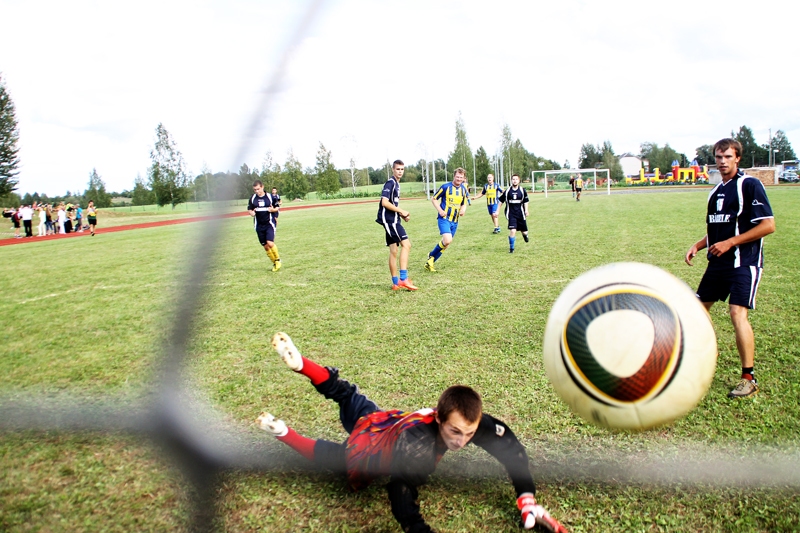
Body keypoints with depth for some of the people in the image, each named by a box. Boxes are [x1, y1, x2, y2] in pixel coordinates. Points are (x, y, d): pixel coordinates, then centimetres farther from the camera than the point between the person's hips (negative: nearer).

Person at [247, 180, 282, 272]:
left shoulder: (270, 197, -1)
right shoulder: (252, 198, 5)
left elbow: (277, 208, 6)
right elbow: (249, 210, 12)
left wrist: (273, 209, -16)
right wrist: (252, 213, -11)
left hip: (269, 223, -3)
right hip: (259, 225, 3)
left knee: (270, 243, -20)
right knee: (265, 246, 5)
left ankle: (278, 259, 4)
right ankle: (274, 263, 21)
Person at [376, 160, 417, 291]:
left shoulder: (396, 184, 19)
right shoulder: (390, 183, -11)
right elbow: (384, 202, -21)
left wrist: (401, 214, 11)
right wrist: (401, 211, -15)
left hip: (392, 220, 10)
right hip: (390, 220, -10)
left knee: (393, 251, 10)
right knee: (406, 244, -16)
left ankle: (396, 283, 15)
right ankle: (403, 279, -19)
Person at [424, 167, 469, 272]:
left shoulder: (463, 190, 7)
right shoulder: (446, 187, -9)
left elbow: (464, 204, 18)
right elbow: (433, 199, -1)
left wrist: (463, 210, -5)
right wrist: (440, 210, -14)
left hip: (454, 221, 6)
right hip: (444, 218, -6)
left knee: (446, 244, 9)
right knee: (447, 240, -24)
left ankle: (430, 262, 23)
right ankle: (431, 256, 0)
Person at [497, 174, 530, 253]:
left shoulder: (522, 191, 0)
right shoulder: (507, 191, -1)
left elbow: (525, 201, 9)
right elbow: (501, 201, 7)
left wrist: (526, 210, -2)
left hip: (520, 214, 1)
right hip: (511, 214, -1)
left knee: (524, 232, 9)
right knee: (512, 230, -16)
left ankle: (525, 234, 50)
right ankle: (511, 248, -1)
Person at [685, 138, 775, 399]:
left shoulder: (750, 185, -10)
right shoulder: (717, 190, 14)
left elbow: (768, 225, -16)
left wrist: (730, 243, -18)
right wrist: (698, 246, 8)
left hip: (744, 262, -8)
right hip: (718, 261, 8)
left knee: (738, 313, -16)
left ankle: (749, 378, -6)